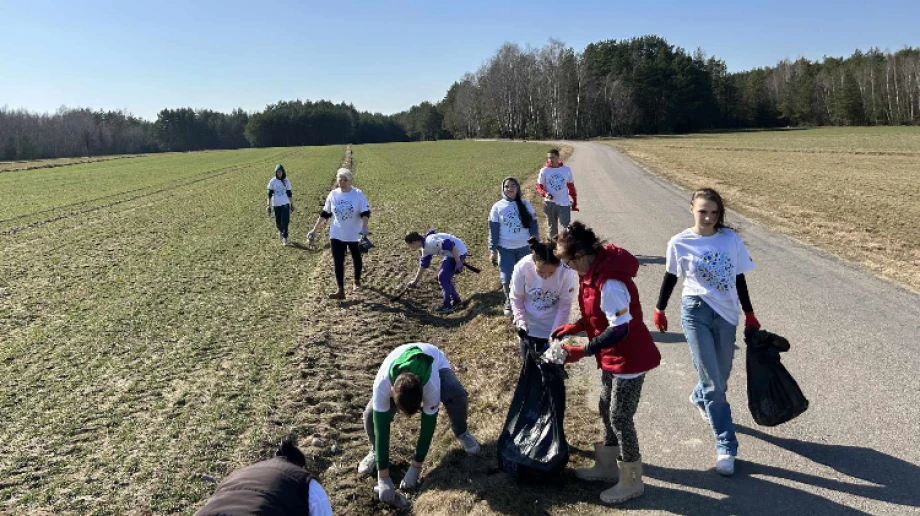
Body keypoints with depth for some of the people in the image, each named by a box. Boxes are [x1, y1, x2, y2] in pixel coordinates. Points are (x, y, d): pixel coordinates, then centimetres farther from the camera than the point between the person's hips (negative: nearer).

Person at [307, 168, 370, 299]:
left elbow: (365, 212, -14)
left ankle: (357, 281, 40)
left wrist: (364, 226, -33)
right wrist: (314, 229, 2)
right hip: (337, 234, 2)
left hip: (354, 234, -2)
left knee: (356, 258, 17)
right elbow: (324, 213, 5)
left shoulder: (358, 194, -12)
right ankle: (341, 290, -1)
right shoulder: (333, 194, -2)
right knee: (338, 261, -3)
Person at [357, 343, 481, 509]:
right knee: (371, 414, -24)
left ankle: (461, 433, 2)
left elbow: (428, 425, -31)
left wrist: (415, 468, -26)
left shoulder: (431, 384, -44)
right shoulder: (382, 383, -43)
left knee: (458, 397, -33)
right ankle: (375, 450, 9)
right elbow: (381, 427, -36)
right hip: (399, 367, 1)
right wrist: (383, 477, -34)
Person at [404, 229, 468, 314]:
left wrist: (458, 262, -25)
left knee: (443, 277, -6)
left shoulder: (430, 242, -24)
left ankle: (447, 306, 5)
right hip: (451, 253, 10)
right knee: (444, 277, 16)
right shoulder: (425, 247, 8)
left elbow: (450, 245, -30)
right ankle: (456, 301, 28)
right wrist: (416, 280, 27)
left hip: (458, 252, -10)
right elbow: (424, 264, 20)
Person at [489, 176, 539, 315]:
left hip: (524, 248, 1)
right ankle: (509, 301, 24)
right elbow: (493, 230, 0)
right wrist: (493, 250, -2)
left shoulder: (525, 205, 0)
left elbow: (533, 226, 6)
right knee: (507, 279, -2)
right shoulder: (497, 207, -3)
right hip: (505, 249, -1)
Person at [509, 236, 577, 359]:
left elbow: (564, 305, -16)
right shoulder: (522, 267, -26)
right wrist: (521, 320, -21)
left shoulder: (566, 272, -28)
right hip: (528, 326, 1)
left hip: (553, 326, -1)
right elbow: (516, 298, -9)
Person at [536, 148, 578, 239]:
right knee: (552, 227, 10)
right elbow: (539, 186, 1)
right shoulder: (544, 171, -2)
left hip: (564, 203, 0)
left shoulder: (566, 170, 2)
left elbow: (571, 186, 10)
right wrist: (545, 193, -19)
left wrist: (574, 201, 11)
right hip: (550, 203, 0)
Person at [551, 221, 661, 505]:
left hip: (630, 358, -10)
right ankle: (608, 466, 38)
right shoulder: (595, 271, 1)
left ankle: (631, 482, 21)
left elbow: (620, 330, -30)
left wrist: (582, 351, -27)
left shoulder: (609, 282, -31)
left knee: (620, 418, 3)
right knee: (607, 410, 20)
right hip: (613, 357, 10)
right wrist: (573, 327, 4)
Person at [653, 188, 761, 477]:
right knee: (713, 382, -5)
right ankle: (726, 447, 6)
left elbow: (739, 279, 8)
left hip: (726, 314, 3)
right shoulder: (680, 243, -6)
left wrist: (749, 314, 12)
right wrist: (659, 310, 14)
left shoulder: (731, 239, -1)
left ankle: (700, 398, 51)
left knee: (721, 377, 16)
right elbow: (670, 277, 7)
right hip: (696, 312, -3)